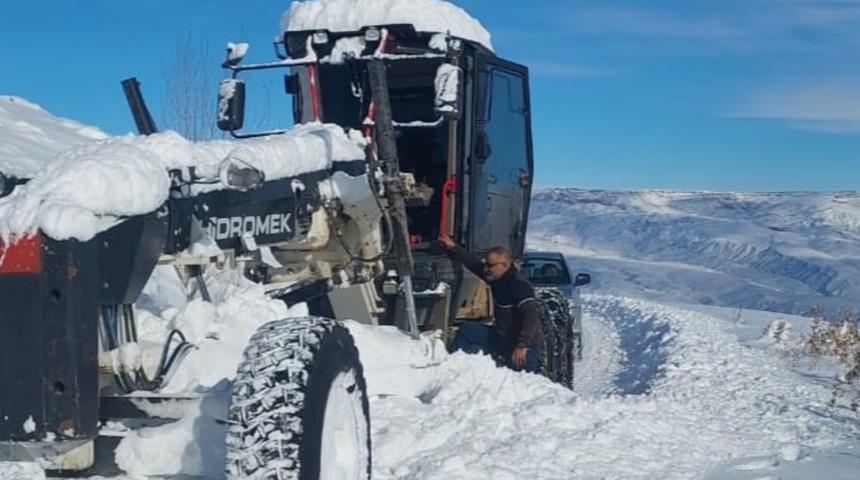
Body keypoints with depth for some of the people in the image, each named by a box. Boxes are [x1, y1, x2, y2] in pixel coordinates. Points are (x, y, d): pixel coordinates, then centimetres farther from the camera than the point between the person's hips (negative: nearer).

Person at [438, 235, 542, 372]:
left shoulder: (519, 286, -26)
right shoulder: (497, 278, 0)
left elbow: (531, 315, -36)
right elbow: (475, 264, 13)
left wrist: (522, 346, -44)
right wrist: (453, 248, 11)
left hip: (524, 347, -9)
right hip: (501, 337, 9)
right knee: (466, 330, 8)